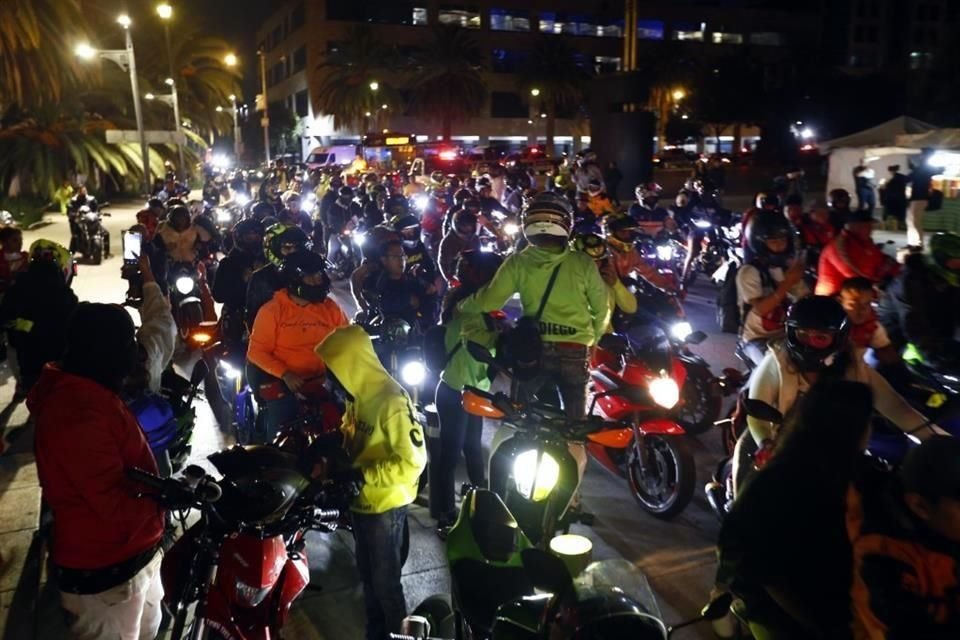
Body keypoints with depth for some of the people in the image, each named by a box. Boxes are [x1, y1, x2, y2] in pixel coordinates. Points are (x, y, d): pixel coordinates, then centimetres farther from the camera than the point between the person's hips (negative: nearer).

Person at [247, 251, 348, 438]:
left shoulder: (330, 307, 7)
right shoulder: (272, 310, -2)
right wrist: (285, 374, -18)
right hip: (284, 383, -3)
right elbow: (257, 351, -5)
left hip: (324, 382, 3)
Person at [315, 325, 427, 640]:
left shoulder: (391, 401, -26)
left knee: (385, 580, 8)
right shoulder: (357, 395, 2)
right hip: (362, 501, 9)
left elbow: (412, 461, -27)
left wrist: (363, 475, -26)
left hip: (385, 506, -9)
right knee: (367, 575, 23)